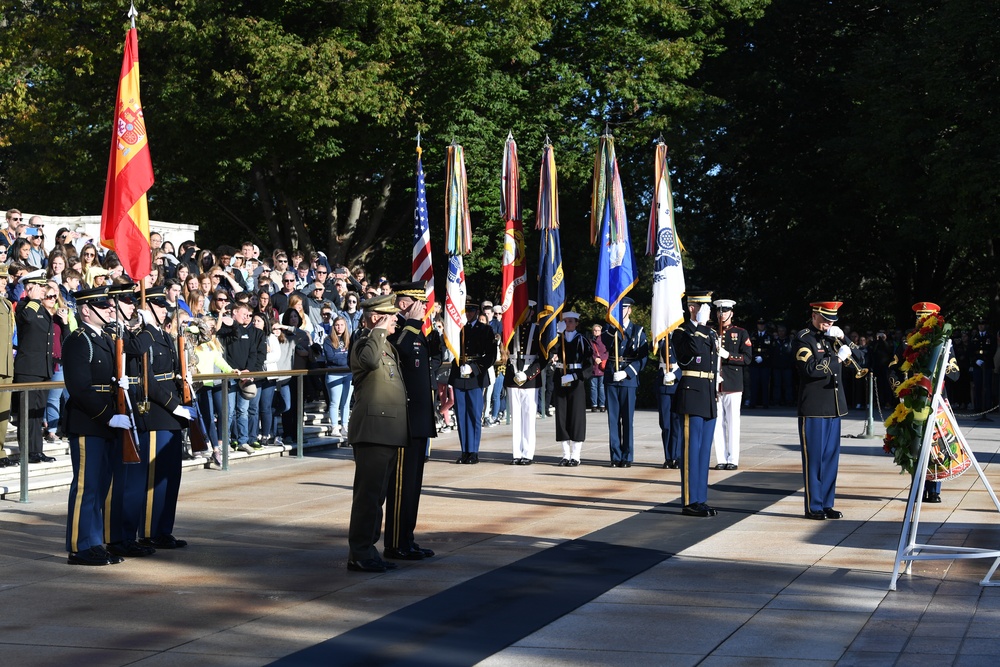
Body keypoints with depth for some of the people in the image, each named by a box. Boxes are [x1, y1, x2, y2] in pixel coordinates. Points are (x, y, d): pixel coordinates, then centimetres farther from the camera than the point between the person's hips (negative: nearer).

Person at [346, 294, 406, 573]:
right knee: (369, 493, -8)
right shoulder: (363, 342, -10)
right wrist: (379, 331, -24)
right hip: (373, 431, -10)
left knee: (377, 493, 14)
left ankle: (365, 549, 20)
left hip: (388, 432, 10)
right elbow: (369, 360, -36)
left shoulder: (386, 345, 20)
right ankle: (360, 554, -6)